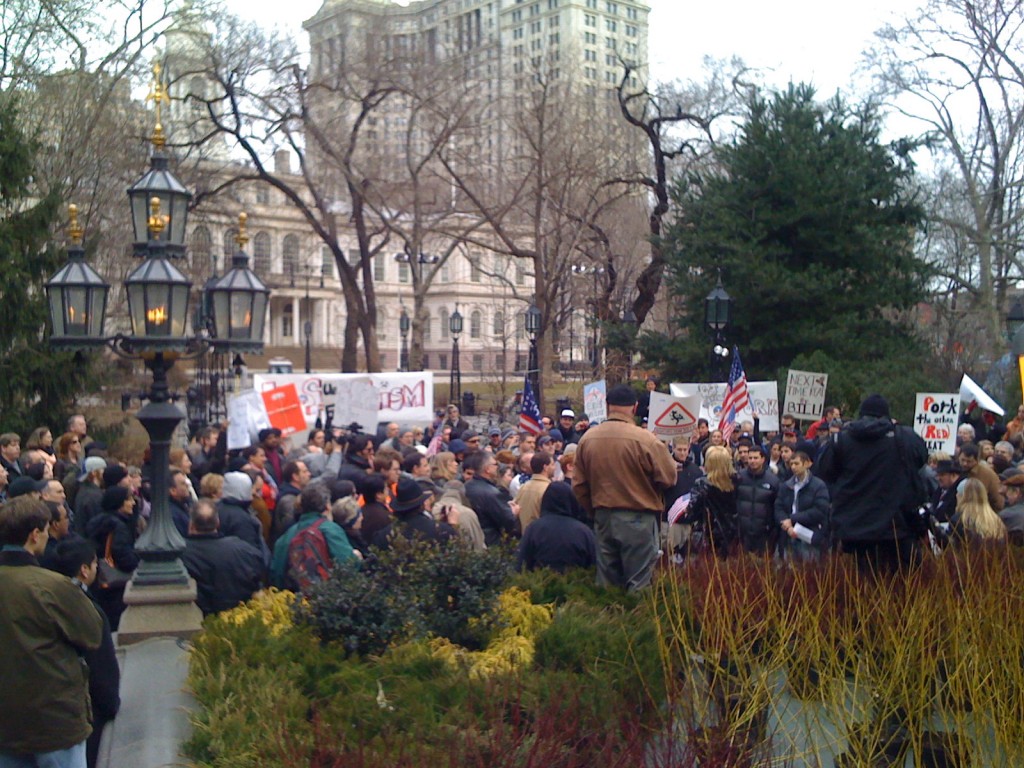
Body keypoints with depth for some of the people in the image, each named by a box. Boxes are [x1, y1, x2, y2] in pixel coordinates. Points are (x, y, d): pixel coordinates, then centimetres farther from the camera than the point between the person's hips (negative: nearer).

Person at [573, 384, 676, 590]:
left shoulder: (587, 438, -1)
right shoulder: (645, 439, -17)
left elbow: (579, 485, 5)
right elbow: (668, 479, -11)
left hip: (603, 518, 5)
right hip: (637, 519, -5)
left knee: (606, 582, 14)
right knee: (638, 583, 1)